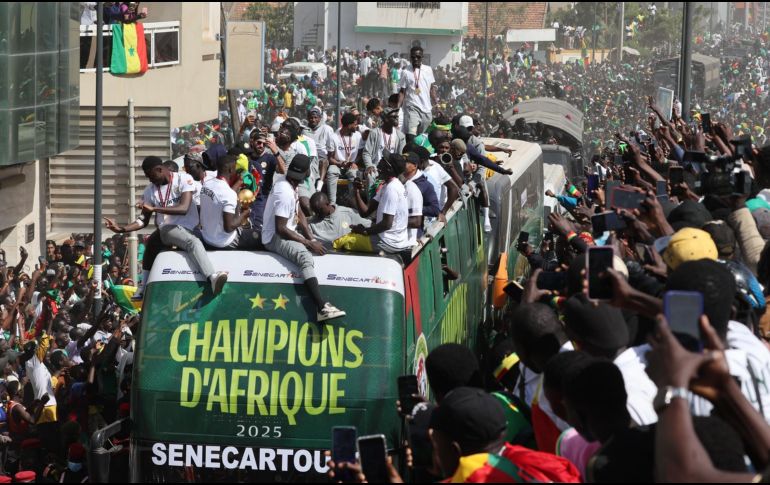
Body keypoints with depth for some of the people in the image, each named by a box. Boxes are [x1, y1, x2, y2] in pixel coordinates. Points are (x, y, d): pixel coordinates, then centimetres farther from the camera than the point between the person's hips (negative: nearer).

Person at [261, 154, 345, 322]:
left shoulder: (290, 186, 6)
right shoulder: (285, 193, -25)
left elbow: (299, 214, 13)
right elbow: (280, 229, -26)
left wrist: (311, 239, 0)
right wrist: (308, 243, -21)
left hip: (287, 233, 11)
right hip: (275, 238, -11)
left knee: (319, 247, 13)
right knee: (306, 257, -32)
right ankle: (322, 308, -48)